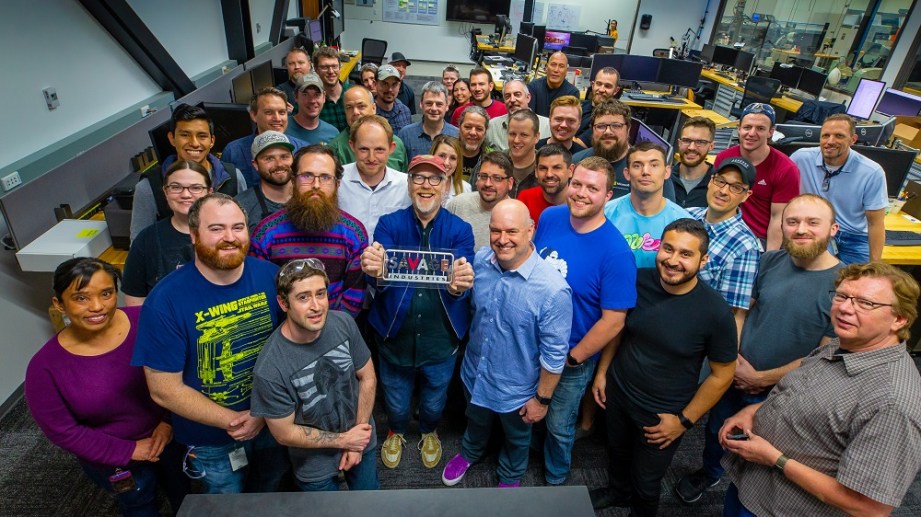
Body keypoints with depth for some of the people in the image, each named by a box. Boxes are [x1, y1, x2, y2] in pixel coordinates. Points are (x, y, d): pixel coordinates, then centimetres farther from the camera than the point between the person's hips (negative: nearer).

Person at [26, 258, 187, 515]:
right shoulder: (45, 366, -23)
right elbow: (62, 431, -14)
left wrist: (169, 420, -15)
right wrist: (129, 450, -14)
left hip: (171, 435, 1)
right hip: (113, 462, -1)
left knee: (185, 496, 28)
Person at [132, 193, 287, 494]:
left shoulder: (270, 276, -14)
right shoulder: (165, 300, -22)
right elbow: (164, 390, -17)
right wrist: (232, 421, -19)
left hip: (273, 422, 3)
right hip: (211, 441, -2)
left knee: (272, 495, 29)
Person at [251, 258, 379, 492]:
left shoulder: (344, 323, -21)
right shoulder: (269, 370, -32)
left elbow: (367, 377, -8)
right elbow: (284, 433, -18)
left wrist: (357, 441, -10)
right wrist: (344, 440, -13)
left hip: (361, 440, 3)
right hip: (315, 467, -3)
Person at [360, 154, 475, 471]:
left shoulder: (460, 230, -10)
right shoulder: (389, 224, -9)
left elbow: (462, 284, -22)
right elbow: (381, 282, -22)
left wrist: (459, 285, -46)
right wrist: (375, 272, -45)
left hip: (441, 336, 0)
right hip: (395, 334, 0)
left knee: (435, 400, 24)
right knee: (396, 401, 22)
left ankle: (429, 432, 58)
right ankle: (396, 432, 57)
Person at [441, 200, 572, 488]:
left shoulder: (553, 289, -34)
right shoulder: (480, 260, -17)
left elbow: (554, 353, -22)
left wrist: (542, 399, -13)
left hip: (516, 389, -4)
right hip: (474, 373, 4)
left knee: (516, 438, 28)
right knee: (476, 421, 34)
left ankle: (510, 478, 59)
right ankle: (470, 453, 66)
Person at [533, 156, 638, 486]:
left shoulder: (616, 253, -26)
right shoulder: (549, 218, -10)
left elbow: (613, 320, -22)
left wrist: (572, 360, -14)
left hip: (572, 358, -4)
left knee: (559, 426, 20)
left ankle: (554, 479, 51)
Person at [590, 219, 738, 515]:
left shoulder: (716, 312, -26)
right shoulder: (638, 282, -16)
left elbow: (721, 375, -13)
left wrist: (684, 420, -10)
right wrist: (602, 371, 3)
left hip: (662, 414, -3)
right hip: (617, 392, 4)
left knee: (645, 482, 20)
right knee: (617, 452, 30)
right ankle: (617, 492, 62)